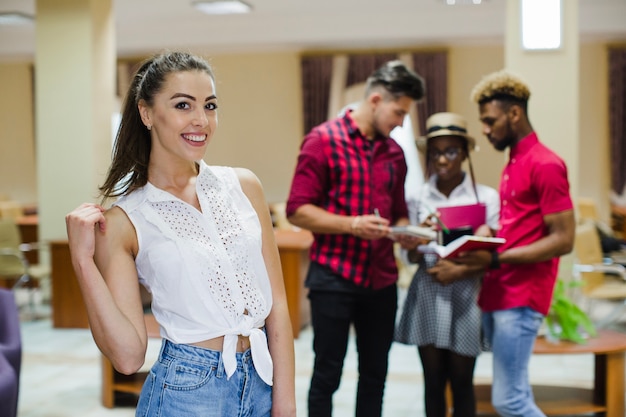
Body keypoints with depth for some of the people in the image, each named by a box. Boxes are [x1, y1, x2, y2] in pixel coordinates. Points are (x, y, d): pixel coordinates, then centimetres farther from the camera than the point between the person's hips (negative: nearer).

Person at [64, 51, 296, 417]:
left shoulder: (243, 185, 0)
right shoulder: (122, 222, -7)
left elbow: (277, 303, 0)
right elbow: (128, 356, -11)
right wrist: (83, 261, -18)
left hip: (264, 382, 3)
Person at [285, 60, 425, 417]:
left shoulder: (394, 152, 11)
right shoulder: (323, 140, -6)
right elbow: (297, 210, -10)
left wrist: (404, 231, -2)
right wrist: (351, 224, -21)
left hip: (382, 278, 6)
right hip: (333, 276, -5)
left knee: (375, 375, 12)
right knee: (327, 375, 2)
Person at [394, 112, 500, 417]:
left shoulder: (486, 197, -2)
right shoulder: (418, 197, 4)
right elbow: (410, 257, 4)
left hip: (466, 295, -2)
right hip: (427, 295, 2)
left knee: (461, 383, 4)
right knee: (433, 382, 7)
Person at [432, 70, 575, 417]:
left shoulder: (545, 164, -11)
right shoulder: (513, 162, 18)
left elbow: (563, 240, -16)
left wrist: (496, 259, -20)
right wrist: (480, 243, 5)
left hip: (520, 299, -9)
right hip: (496, 294, 9)